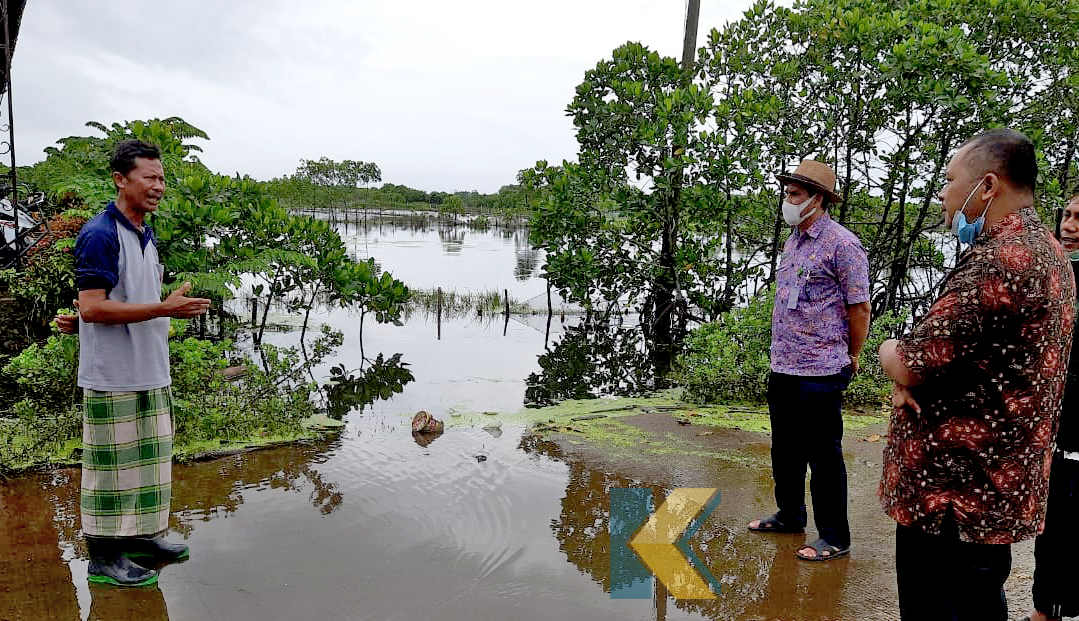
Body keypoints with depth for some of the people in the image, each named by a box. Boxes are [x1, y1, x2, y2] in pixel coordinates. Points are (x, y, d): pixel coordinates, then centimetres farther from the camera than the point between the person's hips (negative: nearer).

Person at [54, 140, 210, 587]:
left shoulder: (146, 235, 13)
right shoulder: (99, 235, -15)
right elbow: (92, 307, -21)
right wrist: (165, 307, -24)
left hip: (151, 373, 9)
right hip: (112, 376, -8)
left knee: (148, 461, 16)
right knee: (112, 465, 1)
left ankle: (141, 538, 31)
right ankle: (104, 557, 14)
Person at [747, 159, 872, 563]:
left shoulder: (842, 245, -13)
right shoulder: (793, 242, 12)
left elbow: (860, 307, -11)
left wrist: (850, 358, -2)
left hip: (819, 373, -8)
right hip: (782, 367, 8)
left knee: (823, 456, 2)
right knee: (785, 449, 20)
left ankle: (834, 537, 16)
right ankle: (790, 515, 38)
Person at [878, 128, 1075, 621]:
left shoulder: (1000, 258, -23)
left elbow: (910, 365, -23)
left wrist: (891, 354, 0)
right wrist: (909, 369, -3)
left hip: (952, 495, -10)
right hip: (993, 486, 10)